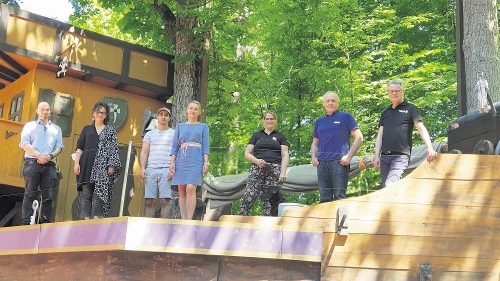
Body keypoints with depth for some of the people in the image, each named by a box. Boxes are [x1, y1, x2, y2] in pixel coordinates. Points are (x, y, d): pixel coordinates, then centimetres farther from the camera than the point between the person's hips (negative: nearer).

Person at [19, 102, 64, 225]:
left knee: (48, 196, -3)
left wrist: (50, 156, -10)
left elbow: (59, 146, 11)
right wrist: (38, 155, -13)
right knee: (30, 194, -10)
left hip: (50, 165, 3)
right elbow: (24, 143, 1)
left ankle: (45, 223, -3)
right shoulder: (30, 125, 15)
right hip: (32, 163, -3)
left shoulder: (56, 129, 23)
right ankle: (26, 223, -14)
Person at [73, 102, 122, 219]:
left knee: (99, 193, -11)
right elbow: (79, 147, 13)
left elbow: (114, 148, 6)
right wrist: (76, 163, 0)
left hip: (103, 166, -2)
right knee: (86, 193, -3)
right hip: (87, 165, 2)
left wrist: (112, 165, -6)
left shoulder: (111, 130, 14)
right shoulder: (87, 129, 19)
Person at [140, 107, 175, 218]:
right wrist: (142, 168, -1)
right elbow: (144, 152, 14)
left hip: (166, 170, -2)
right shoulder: (150, 134, 20)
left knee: (165, 200, -8)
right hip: (151, 169, 2)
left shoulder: (174, 133, 13)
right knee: (149, 201, -2)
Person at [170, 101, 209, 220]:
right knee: (181, 190, -1)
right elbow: (175, 146, 14)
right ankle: (183, 221, 2)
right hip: (181, 160, 3)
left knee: (190, 188, -17)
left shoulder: (203, 126, 13)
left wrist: (206, 163, -4)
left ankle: (189, 221, -18)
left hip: (196, 160, -3)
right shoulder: (180, 126, 17)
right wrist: (172, 163, 4)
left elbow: (205, 146, 7)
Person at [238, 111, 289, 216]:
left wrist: (283, 172, -7)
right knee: (248, 197, -11)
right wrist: (256, 160, -7)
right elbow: (247, 153, 13)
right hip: (257, 169, 0)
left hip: (274, 171, 0)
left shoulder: (280, 136, 15)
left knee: (269, 199, -5)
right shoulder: (256, 135, 18)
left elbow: (285, 155, 7)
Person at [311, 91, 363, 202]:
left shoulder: (346, 117, 6)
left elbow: (358, 137, 1)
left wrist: (349, 156, -9)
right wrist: (313, 157, 6)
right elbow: (315, 143, 26)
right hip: (322, 163, 5)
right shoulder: (319, 121, 21)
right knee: (324, 198, 5)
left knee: (339, 197, -11)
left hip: (339, 161, -5)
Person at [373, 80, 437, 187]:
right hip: (384, 156, 6)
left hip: (401, 155, -6)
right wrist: (377, 155, 7)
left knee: (390, 185, -24)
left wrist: (430, 148, -19)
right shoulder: (385, 113, 21)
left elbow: (421, 128, -4)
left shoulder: (410, 109, 7)